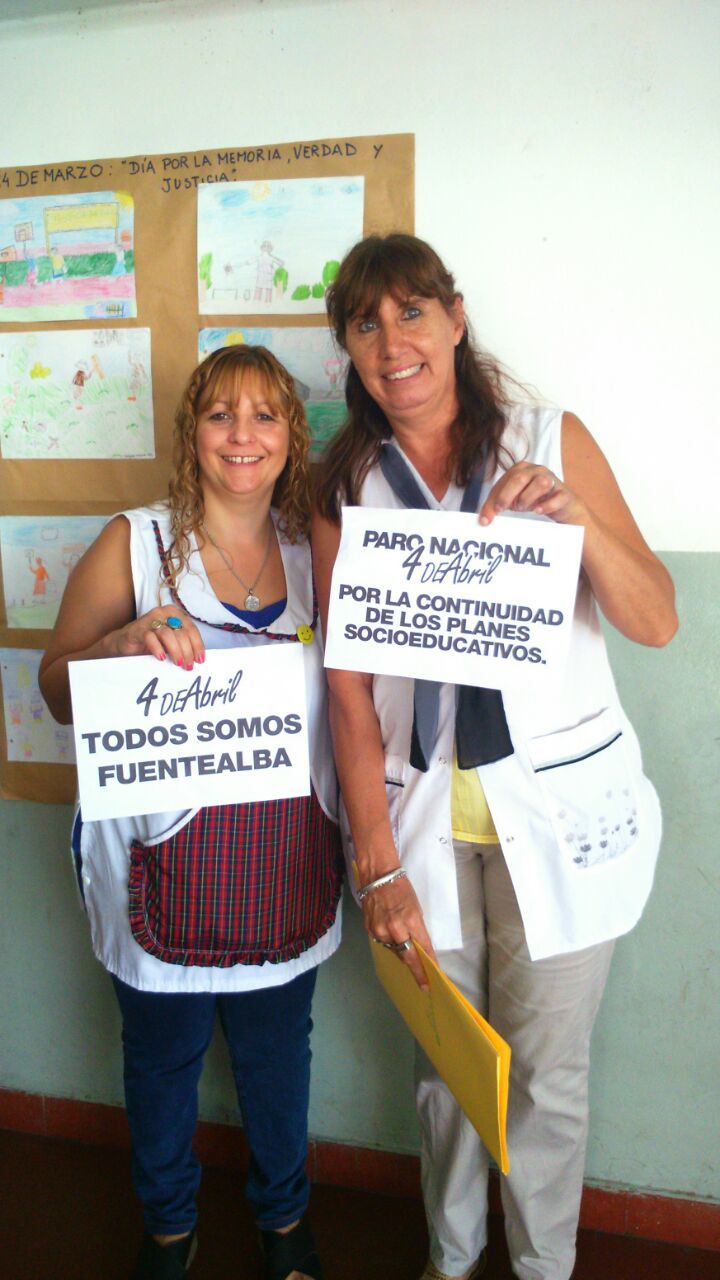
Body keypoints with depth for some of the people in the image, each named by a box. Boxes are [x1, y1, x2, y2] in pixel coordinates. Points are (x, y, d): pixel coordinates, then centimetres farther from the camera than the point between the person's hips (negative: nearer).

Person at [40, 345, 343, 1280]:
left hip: (287, 860, 2)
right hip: (166, 859, -2)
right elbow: (58, 693, -4)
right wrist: (123, 642, -24)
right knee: (162, 1053, 17)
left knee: (277, 1051, 19)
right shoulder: (134, 543, -5)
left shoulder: (318, 551, 3)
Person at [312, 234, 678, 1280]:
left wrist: (577, 520, -23)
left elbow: (657, 623, -5)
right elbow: (350, 690, -3)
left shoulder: (551, 440, -3)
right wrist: (379, 865, -7)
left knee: (545, 1073, 11)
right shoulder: (344, 488, 1)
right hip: (419, 812, 2)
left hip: (559, 808, -1)